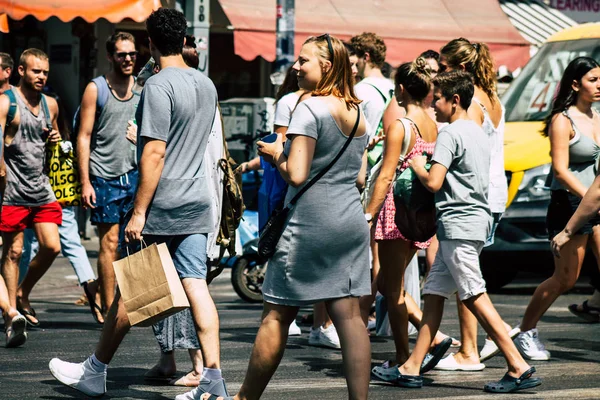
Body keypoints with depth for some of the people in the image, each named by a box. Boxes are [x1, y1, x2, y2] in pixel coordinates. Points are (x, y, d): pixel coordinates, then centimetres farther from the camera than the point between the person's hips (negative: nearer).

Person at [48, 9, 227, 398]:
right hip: (198, 203, 7)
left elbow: (155, 153, -20)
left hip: (162, 205, -7)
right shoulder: (207, 85, 10)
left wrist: (139, 212, -17)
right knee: (196, 285, 2)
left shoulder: (159, 85, -15)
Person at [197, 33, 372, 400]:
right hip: (353, 225, 7)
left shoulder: (311, 109, -12)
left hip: (311, 225, -7)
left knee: (277, 315, 3)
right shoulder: (358, 114, 11)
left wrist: (276, 153, 1)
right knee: (349, 315, 3)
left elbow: (296, 175, -19)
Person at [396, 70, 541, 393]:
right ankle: (412, 368, 11)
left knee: (475, 298, -9)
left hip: (458, 225, -10)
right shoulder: (478, 133, 16)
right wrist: (431, 166, 21)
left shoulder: (450, 134, -13)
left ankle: (518, 367, -11)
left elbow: (433, 183, -20)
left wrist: (418, 166, 0)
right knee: (434, 293, 10)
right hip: (474, 220, 10)